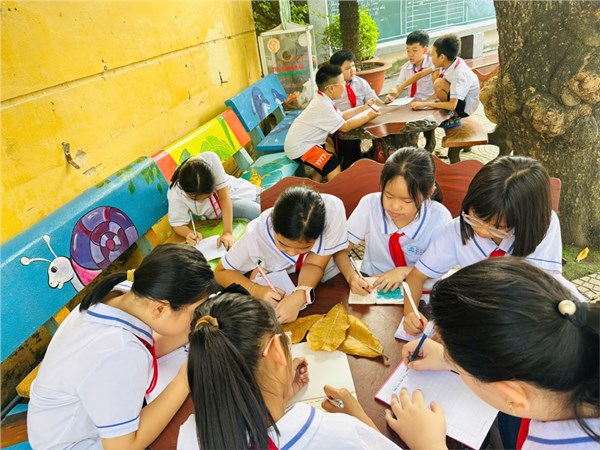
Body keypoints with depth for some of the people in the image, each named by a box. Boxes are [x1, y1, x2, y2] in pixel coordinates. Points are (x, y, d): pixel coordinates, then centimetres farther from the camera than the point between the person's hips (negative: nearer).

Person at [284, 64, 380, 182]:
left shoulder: (323, 100, 8)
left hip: (300, 142, 11)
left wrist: (363, 108, 10)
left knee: (330, 148, 26)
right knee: (333, 164, -13)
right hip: (298, 147, -11)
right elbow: (345, 127, -19)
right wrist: (368, 116, -12)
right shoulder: (323, 106, -22)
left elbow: (342, 116, 12)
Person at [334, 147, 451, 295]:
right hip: (371, 286, 1)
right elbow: (341, 251, -7)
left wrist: (404, 271, -19)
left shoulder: (439, 218, -17)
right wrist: (351, 276, -25)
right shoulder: (369, 205, -16)